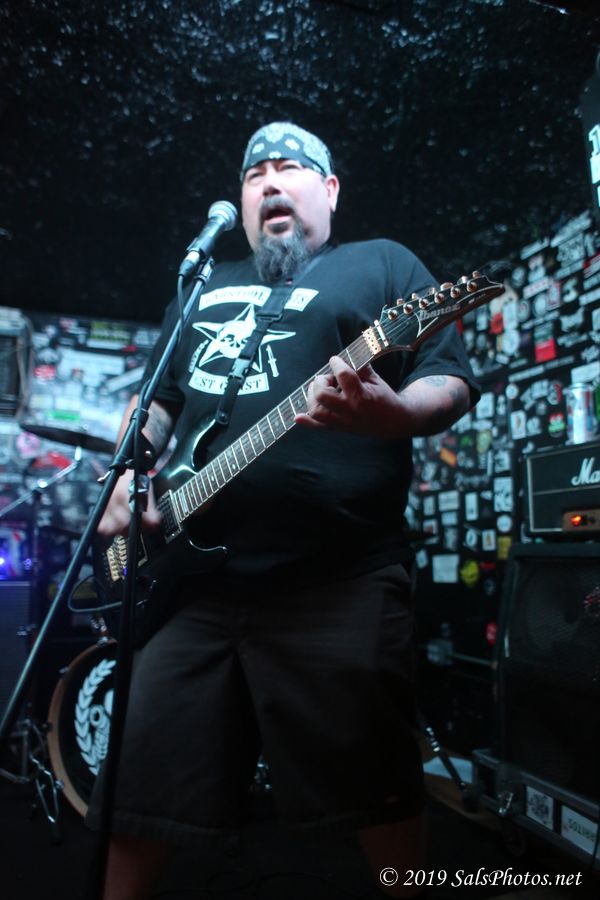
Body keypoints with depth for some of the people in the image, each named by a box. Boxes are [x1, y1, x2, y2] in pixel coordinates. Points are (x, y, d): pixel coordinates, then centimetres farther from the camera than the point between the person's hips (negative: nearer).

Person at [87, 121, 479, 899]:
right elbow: (155, 398, 26)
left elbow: (453, 381, 0)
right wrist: (130, 473, 7)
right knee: (139, 785, 12)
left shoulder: (382, 264, 9)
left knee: (375, 793, 8)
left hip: (339, 583, -4)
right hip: (193, 581, 5)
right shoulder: (205, 289, 24)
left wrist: (391, 414, -22)